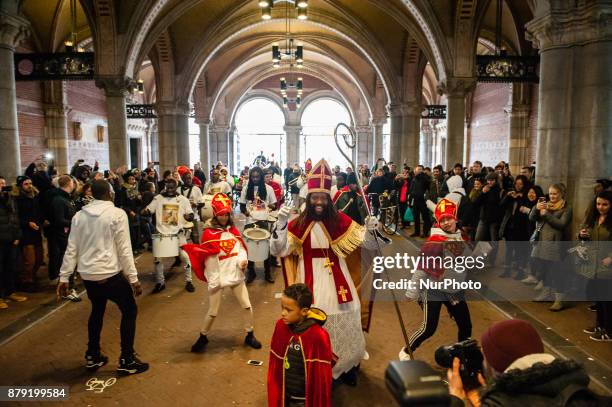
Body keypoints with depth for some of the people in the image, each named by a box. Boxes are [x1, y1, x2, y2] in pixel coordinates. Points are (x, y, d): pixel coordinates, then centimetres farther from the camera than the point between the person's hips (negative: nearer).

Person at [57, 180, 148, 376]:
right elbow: (124, 249, -12)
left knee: (97, 310, 26)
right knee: (129, 310, 10)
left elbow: (71, 249, 6)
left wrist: (64, 277, 11)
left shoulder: (79, 215, 6)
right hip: (110, 274, -6)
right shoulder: (117, 214, -10)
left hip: (87, 274, 6)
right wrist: (133, 278, -8)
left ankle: (93, 357, 34)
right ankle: (127, 360, 12)